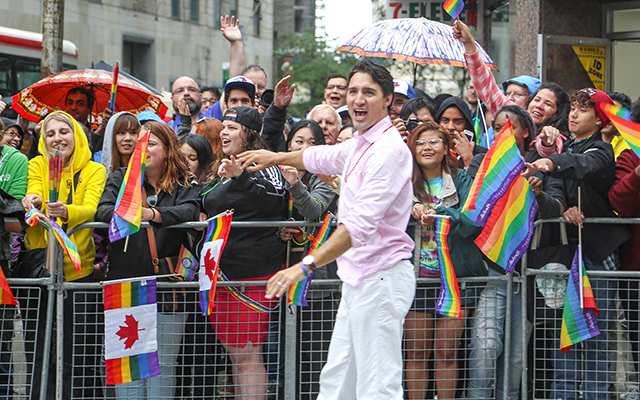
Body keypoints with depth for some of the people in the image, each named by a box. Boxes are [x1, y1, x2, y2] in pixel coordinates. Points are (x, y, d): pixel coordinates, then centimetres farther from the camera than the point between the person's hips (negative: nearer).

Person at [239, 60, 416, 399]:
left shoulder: (389, 150, -18)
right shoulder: (360, 144, 13)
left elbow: (361, 223, -29)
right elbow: (326, 157, 39)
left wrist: (307, 265, -34)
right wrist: (277, 157, 51)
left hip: (380, 280, -10)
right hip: (356, 281, 10)